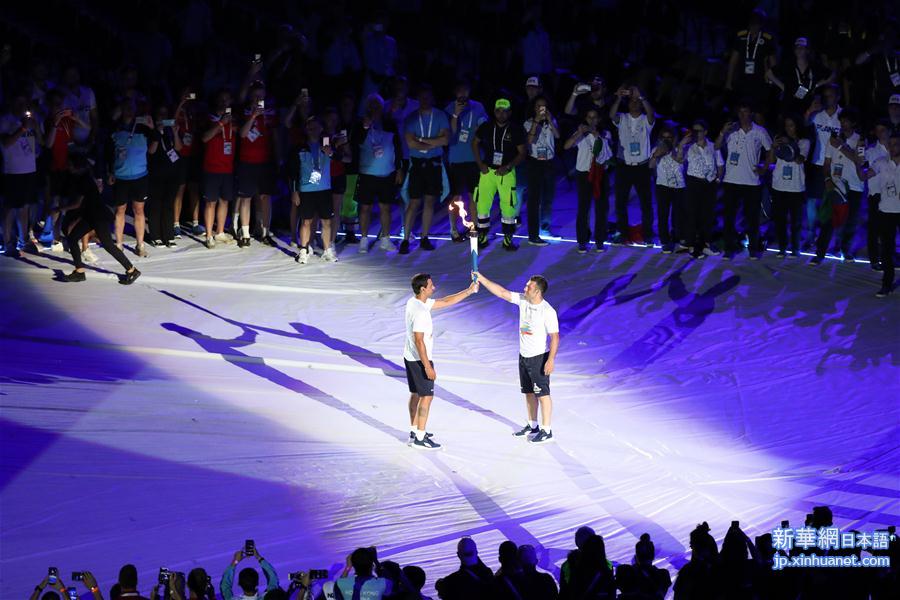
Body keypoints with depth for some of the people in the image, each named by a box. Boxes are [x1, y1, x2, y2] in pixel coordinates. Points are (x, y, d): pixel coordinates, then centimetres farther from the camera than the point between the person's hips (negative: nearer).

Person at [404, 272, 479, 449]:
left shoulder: (415, 302, 5)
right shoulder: (420, 312, -26)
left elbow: (445, 302, 13)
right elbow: (419, 341, -26)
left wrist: (469, 291, 13)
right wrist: (427, 366, -23)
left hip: (410, 357, 10)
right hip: (419, 359, -10)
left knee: (415, 394, 18)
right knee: (426, 396, -3)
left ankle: (414, 432, 27)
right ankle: (420, 439, -2)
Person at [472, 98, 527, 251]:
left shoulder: (516, 131, -4)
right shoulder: (486, 127, 1)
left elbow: (522, 153, -1)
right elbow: (475, 143, 14)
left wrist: (507, 167, -13)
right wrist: (480, 164, 3)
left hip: (506, 172, -2)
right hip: (488, 170, 2)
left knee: (508, 207, -4)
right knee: (482, 205, 0)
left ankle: (508, 239, 8)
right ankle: (482, 238, 12)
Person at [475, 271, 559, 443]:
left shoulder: (548, 311, -21)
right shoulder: (522, 300, -1)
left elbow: (555, 337, -18)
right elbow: (501, 292, 3)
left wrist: (551, 360, -22)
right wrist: (482, 279, -3)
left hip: (539, 357, -8)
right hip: (524, 356, 8)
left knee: (542, 393, -2)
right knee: (529, 392, 17)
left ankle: (546, 431, 4)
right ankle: (532, 426, 29)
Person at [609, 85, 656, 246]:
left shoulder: (646, 120, 0)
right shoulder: (622, 119, 3)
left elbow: (651, 113, -23)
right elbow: (612, 115, -19)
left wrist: (640, 96, -36)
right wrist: (619, 98, -34)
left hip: (642, 166, -1)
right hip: (624, 166, 1)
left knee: (646, 202, 1)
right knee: (620, 201, 3)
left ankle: (647, 235, 10)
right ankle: (623, 233, 12)